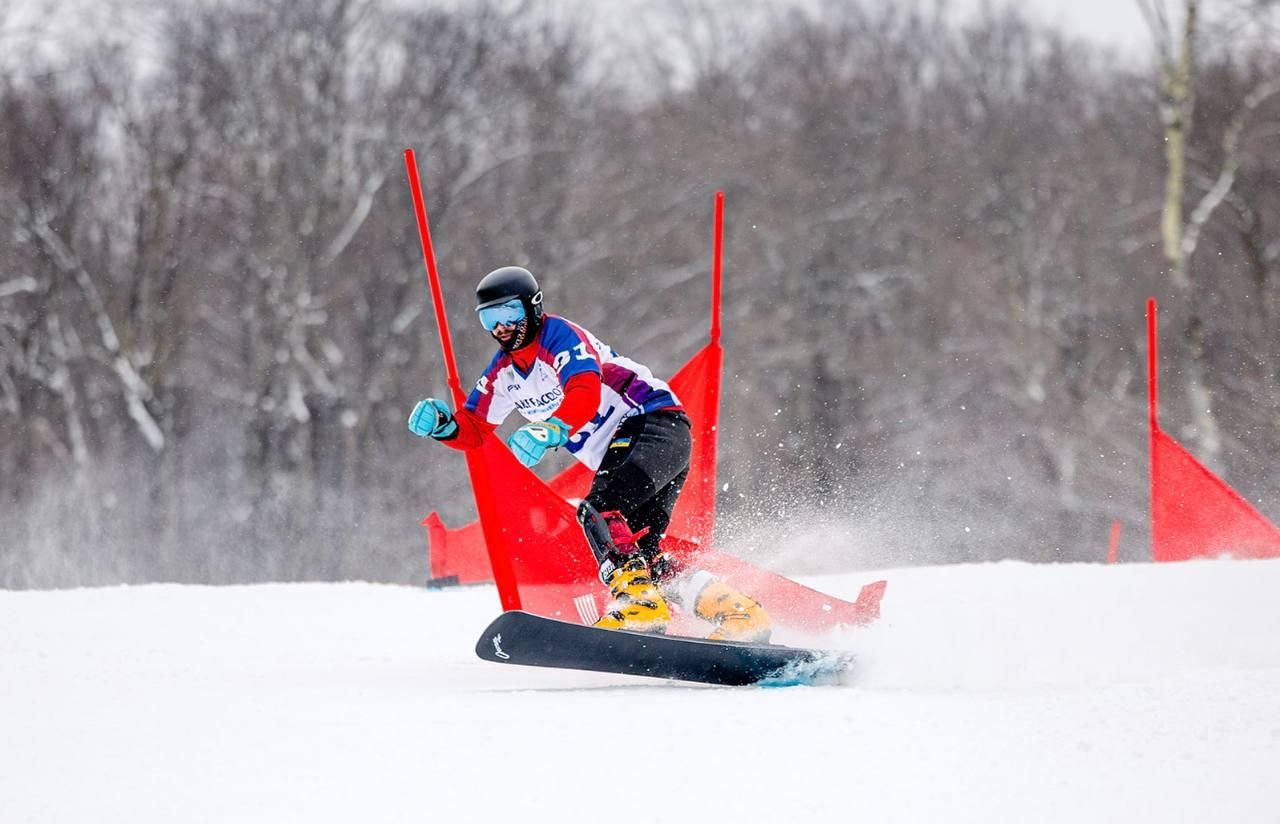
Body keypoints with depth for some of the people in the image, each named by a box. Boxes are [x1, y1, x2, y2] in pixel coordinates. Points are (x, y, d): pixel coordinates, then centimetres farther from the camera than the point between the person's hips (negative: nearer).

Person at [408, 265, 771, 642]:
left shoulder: (559, 336, -13)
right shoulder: (503, 371, 13)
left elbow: (586, 396, -29)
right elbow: (473, 430, 14)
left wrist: (549, 431, -46)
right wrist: (442, 424, -8)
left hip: (655, 423, -9)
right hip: (617, 453, 9)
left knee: (599, 507, -31)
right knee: (641, 555, -4)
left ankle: (639, 598, -38)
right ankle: (738, 611, -5)